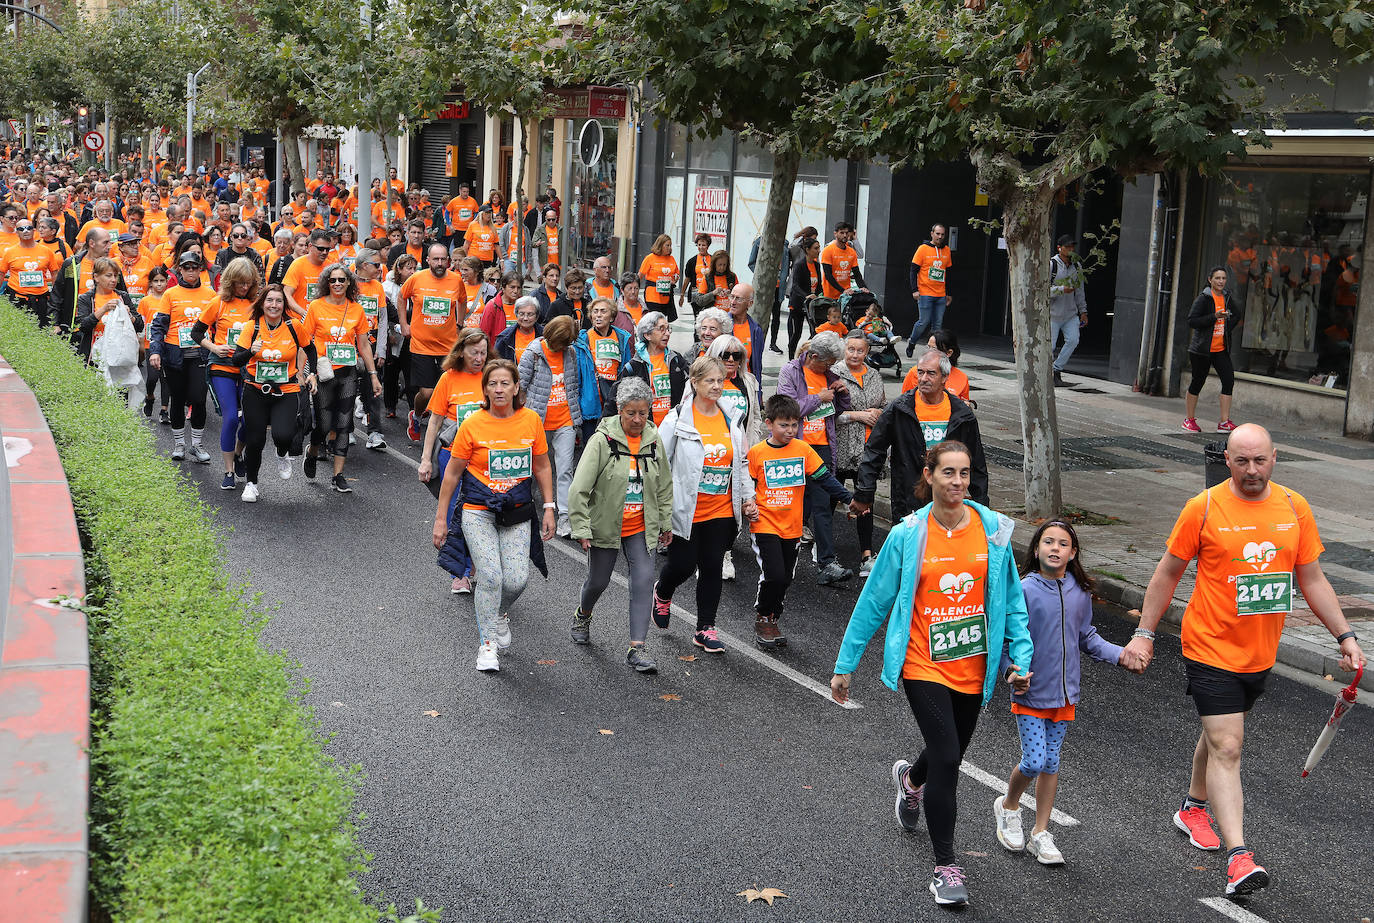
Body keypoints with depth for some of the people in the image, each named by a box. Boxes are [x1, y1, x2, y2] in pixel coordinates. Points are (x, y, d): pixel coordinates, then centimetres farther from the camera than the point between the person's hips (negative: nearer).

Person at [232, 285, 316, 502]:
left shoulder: (293, 327, -4)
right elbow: (237, 360, -10)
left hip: (287, 392, -1)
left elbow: (310, 349, 15)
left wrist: (311, 374, 6)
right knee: (255, 440, 0)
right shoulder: (251, 327, -4)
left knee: (283, 435, -22)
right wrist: (251, 351, -29)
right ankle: (250, 482, 26)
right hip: (255, 392, 1)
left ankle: (282, 454, 16)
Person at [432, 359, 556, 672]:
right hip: (478, 513, -2)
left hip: (517, 514, 2)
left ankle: (498, 613, 27)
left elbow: (541, 467, 11)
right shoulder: (472, 425, -7)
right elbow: (452, 473, 1)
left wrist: (549, 508, 7)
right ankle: (487, 643, 5)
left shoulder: (531, 420, -1)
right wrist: (441, 519, 2)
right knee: (490, 576, -14)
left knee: (516, 579, -8)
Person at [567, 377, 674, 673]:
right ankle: (582, 615, 47)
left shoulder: (654, 440, -2)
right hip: (605, 525, -3)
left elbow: (664, 486, 12)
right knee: (599, 580, 13)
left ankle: (637, 648, -9)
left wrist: (665, 523, 15)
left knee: (643, 579, -11)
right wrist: (581, 529, -18)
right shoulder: (602, 440, -16)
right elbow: (579, 489, -16)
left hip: (641, 528, 3)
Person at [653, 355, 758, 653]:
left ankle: (705, 628, 16)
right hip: (685, 511, -4)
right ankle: (662, 593, 35)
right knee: (683, 564, 0)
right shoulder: (679, 418, -7)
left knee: (712, 567, 5)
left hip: (721, 511, 4)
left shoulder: (730, 419, 7)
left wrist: (748, 499, 11)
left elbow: (742, 462, 17)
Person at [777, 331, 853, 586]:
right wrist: (819, 398, -13)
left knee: (822, 503, -4)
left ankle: (828, 564, -8)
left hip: (822, 446, 4)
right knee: (803, 503, 4)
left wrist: (843, 393, 3)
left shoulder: (828, 375, 13)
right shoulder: (790, 371, -3)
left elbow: (840, 410, 23)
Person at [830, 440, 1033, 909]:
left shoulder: (993, 529, -3)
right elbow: (873, 602, -2)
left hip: (973, 667, 4)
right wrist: (845, 665, 0)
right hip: (924, 665, -3)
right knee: (947, 758, -13)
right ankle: (945, 865, 1)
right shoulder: (907, 536, -9)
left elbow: (1011, 599, 5)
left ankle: (911, 778, 56)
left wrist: (1021, 657, -3)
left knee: (949, 755, 19)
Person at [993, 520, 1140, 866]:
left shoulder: (1080, 592, 1)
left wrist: (1120, 654, 2)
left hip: (1065, 691, 4)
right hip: (1030, 693, -4)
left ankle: (1041, 833, 23)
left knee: (1051, 763, 11)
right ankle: (1008, 807, 24)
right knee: (1033, 761, -7)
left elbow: (1086, 637, 14)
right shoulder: (1024, 590, -14)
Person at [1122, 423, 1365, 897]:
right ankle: (1238, 856, -13)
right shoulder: (1204, 507, -10)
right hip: (1210, 649, -4)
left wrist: (1345, 635, 3)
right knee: (1226, 747, -10)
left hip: (1260, 653, 4)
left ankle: (1193, 808, 43)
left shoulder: (1295, 507, 1)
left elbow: (1312, 580, 9)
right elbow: (1167, 574, -1)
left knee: (1219, 734, 20)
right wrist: (1144, 633, -3)